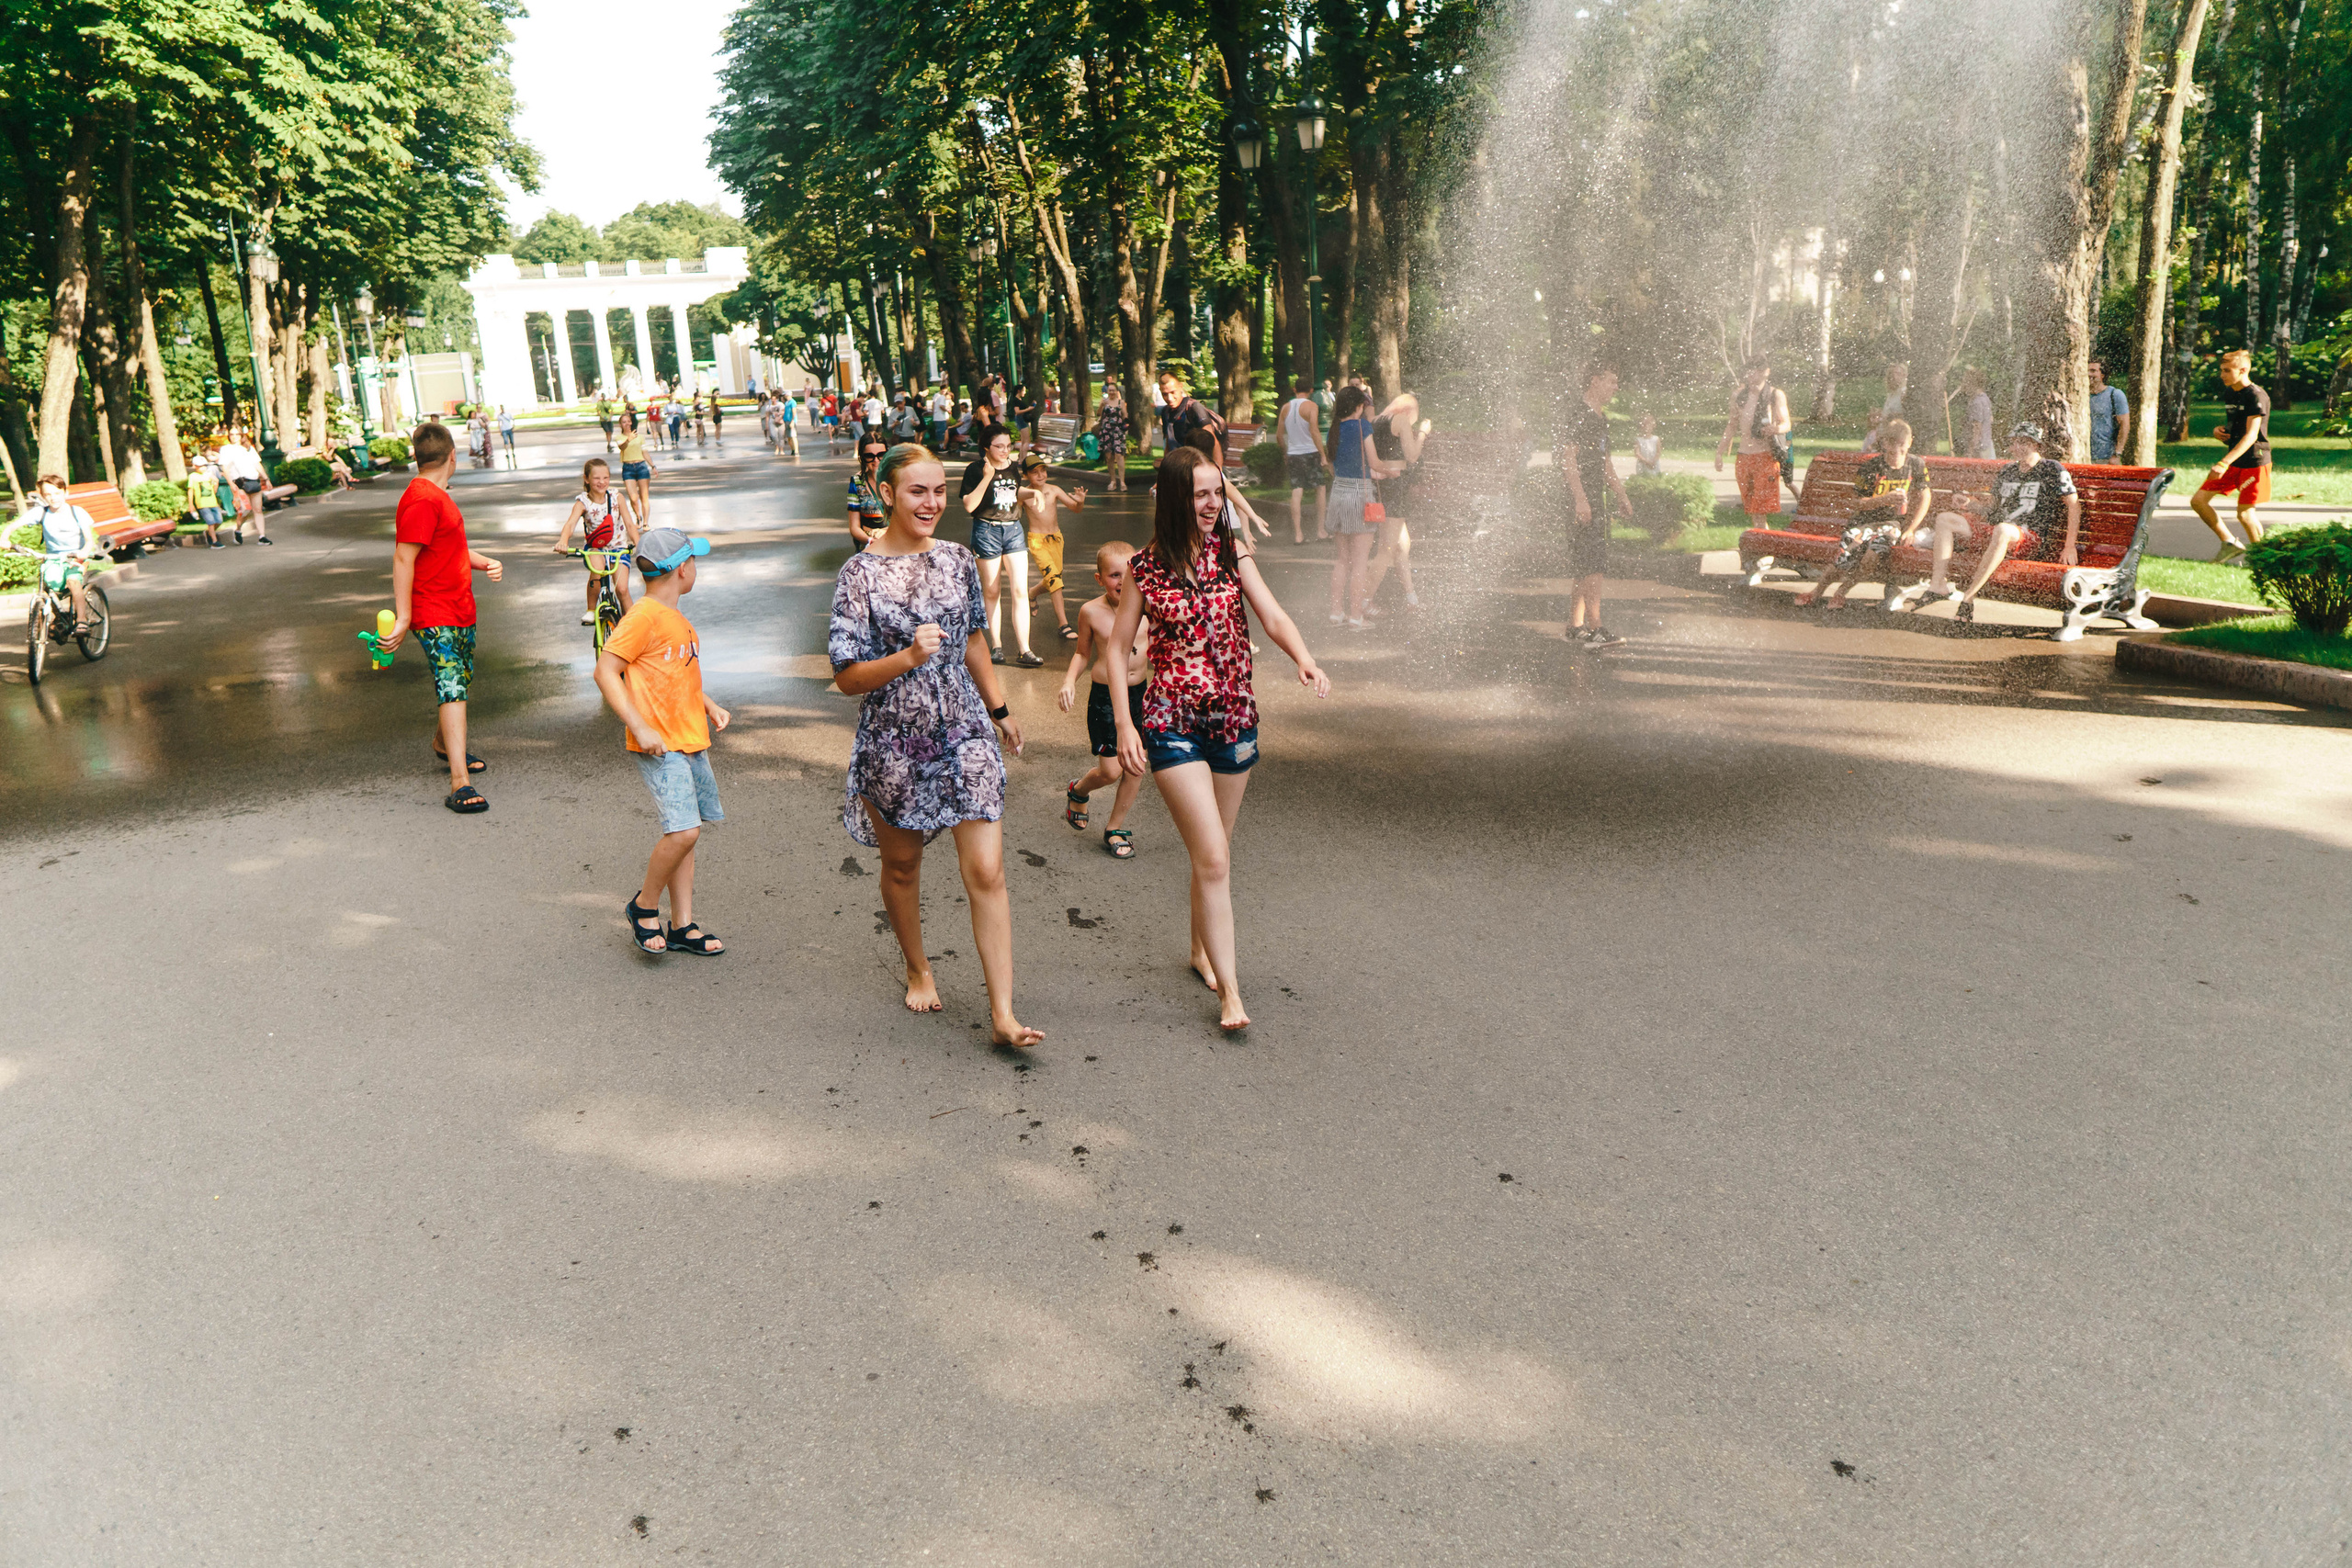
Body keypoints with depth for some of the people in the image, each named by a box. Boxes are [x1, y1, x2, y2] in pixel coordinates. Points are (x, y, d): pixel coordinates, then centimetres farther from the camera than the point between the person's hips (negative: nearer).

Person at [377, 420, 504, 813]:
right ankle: (459, 784, -21)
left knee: (460, 681, 24)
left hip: (460, 611, 10)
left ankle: (443, 743, 48)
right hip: (435, 616, -10)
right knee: (453, 689, -16)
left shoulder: (438, 497, 15)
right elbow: (403, 559, -21)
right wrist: (403, 618, -24)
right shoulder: (421, 500, -18)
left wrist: (485, 562, 6)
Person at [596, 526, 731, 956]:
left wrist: (709, 706, 15)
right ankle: (644, 906, 5)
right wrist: (641, 728, -20)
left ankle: (682, 926, 17)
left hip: (691, 743, 9)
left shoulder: (677, 619, 16)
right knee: (684, 830, -17)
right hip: (659, 747, -9)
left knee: (686, 831, 10)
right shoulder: (644, 616, -12)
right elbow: (605, 671, -15)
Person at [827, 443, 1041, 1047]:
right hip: (893, 743, -2)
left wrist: (999, 708, 25)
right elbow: (847, 676, -11)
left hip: (965, 734, 2)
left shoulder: (959, 560, 4)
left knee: (987, 871, -5)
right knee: (902, 867, 16)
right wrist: (908, 658, -27)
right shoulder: (860, 573, -9)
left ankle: (1002, 1014, 0)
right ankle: (918, 969, 42)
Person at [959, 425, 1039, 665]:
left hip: (1014, 529, 4)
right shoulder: (976, 470, -7)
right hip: (987, 530, -4)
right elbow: (969, 505, -16)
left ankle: (1025, 650, -6)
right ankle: (996, 645, 19)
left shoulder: (1013, 467, 9)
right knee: (991, 592, 7)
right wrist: (987, 477, -20)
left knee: (1020, 590, -6)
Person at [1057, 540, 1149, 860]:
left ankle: (1115, 828, 24)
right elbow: (1083, 653, 6)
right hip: (1104, 695, -3)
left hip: (1140, 692, 3)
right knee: (1111, 770, -4)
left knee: (1136, 765, 5)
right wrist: (1069, 680, -8)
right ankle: (1078, 790, 31)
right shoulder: (1091, 611, -7)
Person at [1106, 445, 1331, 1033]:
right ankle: (1229, 989, -1)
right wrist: (1123, 723, -6)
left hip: (1235, 719, 4)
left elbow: (1272, 616, -3)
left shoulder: (1232, 552, 4)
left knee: (1213, 852, 16)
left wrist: (1305, 660, -23)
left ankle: (1202, 951, 38)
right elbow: (1117, 646, 2)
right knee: (1213, 858, -10)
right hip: (1172, 725, -4)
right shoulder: (1145, 568, -4)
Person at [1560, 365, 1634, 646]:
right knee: (1593, 562, -14)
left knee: (1583, 562, 11)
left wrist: (1621, 497, 26)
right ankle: (1593, 629, -17)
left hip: (1596, 497, 10)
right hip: (1581, 497, -10)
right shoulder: (1576, 414, -10)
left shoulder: (1600, 417, 20)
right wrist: (1580, 499, -25)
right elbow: (1568, 457, -18)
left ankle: (1575, 625, 16)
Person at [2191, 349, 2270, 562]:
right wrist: (2218, 430, 1)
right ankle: (2230, 543, 13)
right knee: (2198, 500, 1)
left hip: (2254, 462, -8)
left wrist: (2224, 463, -35)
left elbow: (2251, 435, -26)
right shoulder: (2228, 393, 10)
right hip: (2233, 461, 8)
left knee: (2245, 513, -6)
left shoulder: (2256, 396, -17)